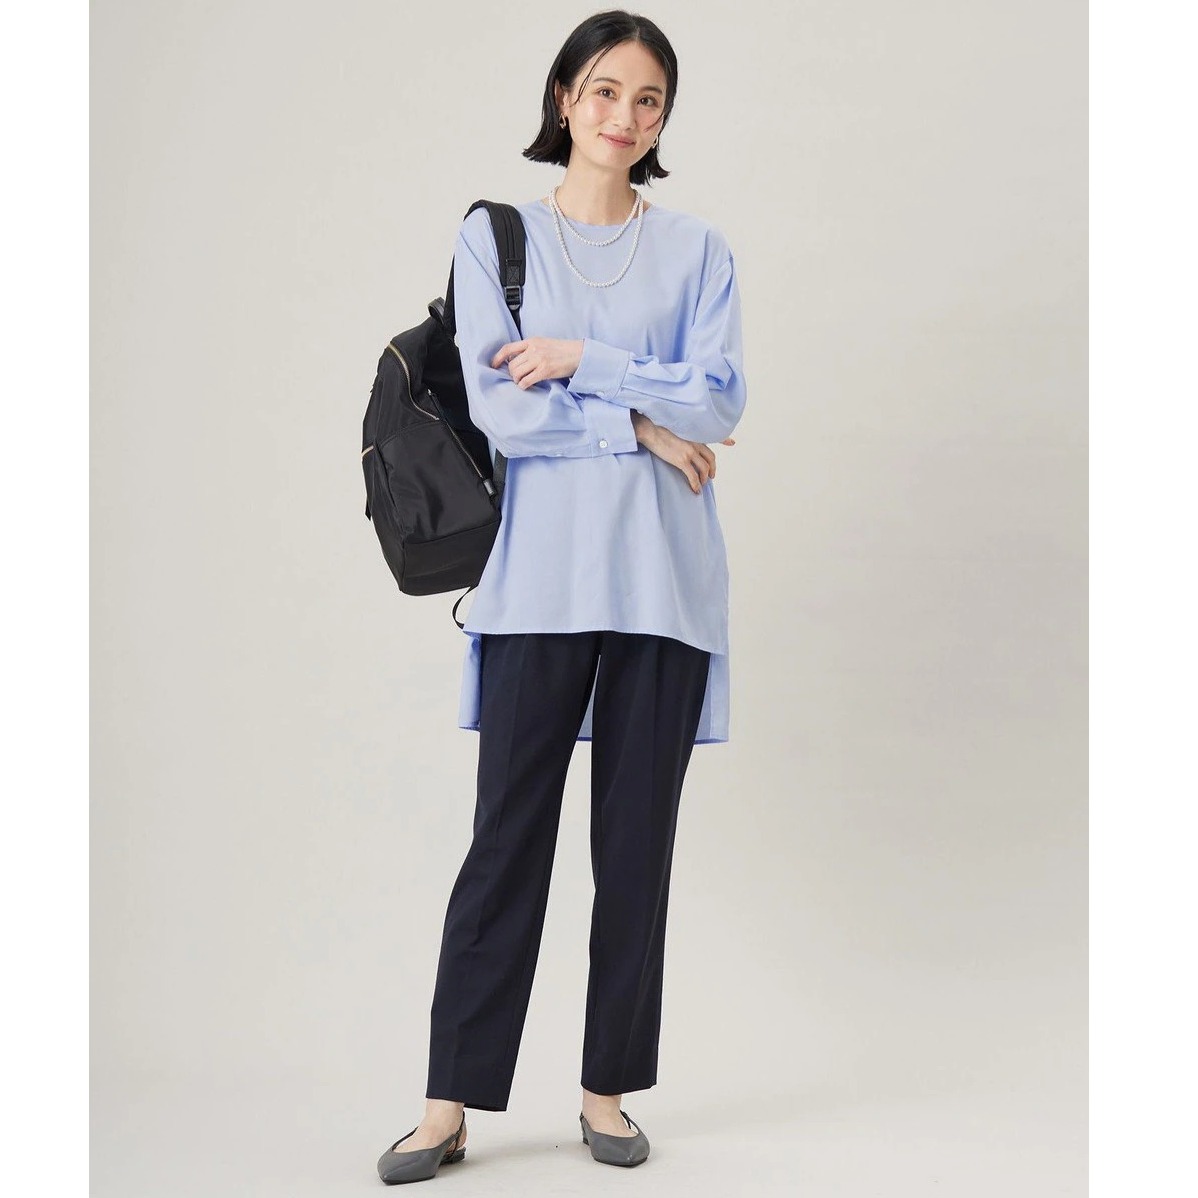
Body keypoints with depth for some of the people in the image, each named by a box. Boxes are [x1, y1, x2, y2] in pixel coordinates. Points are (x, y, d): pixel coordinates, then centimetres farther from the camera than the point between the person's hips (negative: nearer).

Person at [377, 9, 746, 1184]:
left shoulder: (696, 249, 11)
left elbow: (720, 400, -3)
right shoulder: (496, 236, 7)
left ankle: (608, 1090, 19)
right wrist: (642, 424, -6)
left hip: (661, 575, 2)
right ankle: (452, 1101, 8)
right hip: (540, 570, -1)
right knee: (509, 831, -1)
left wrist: (582, 360, -9)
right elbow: (498, 405, -5)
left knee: (637, 838, 6)